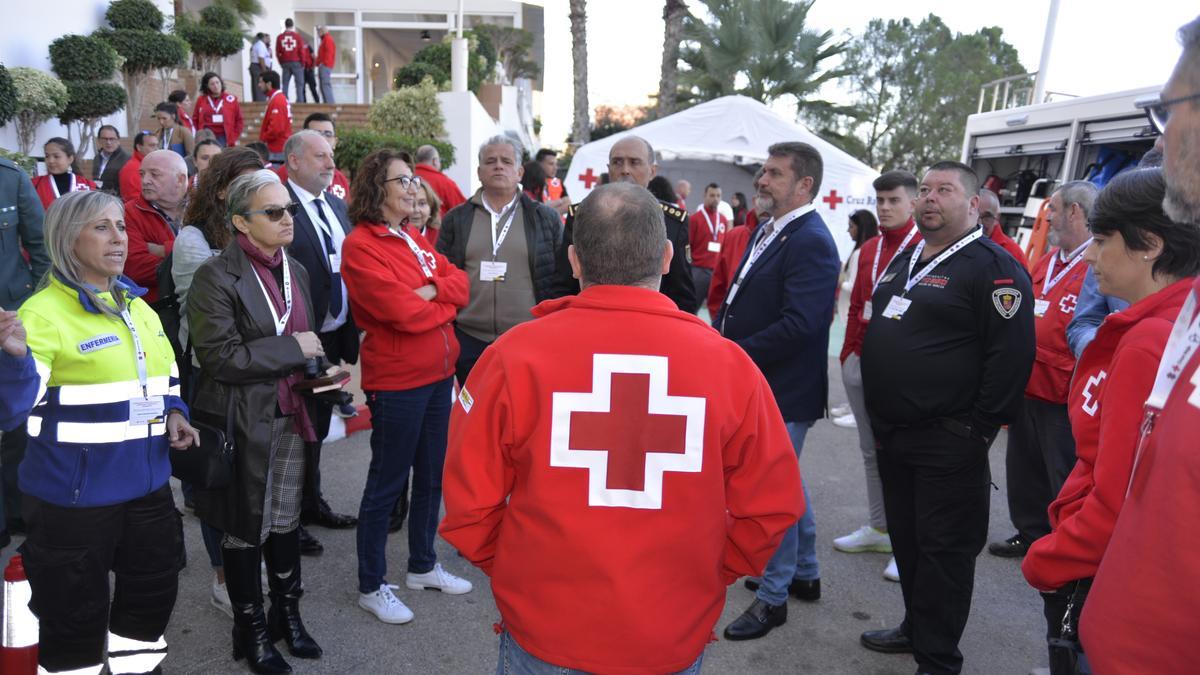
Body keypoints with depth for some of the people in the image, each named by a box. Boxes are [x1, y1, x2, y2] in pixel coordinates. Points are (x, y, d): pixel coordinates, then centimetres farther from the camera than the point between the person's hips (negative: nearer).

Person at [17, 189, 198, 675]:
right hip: (74, 491, -7)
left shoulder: (137, 306, 10)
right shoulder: (44, 313, -13)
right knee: (75, 612, 8)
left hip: (146, 482, 7)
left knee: (153, 590, 20)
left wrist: (172, 414, 4)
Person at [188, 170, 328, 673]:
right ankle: (251, 630, 27)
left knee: (285, 520, 16)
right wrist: (292, 349, -17)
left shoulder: (295, 270, 8)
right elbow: (219, 355, -21)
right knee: (245, 527, 10)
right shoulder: (217, 276, -13)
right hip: (243, 421, -5)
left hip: (291, 417, 6)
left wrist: (319, 369, 0)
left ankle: (287, 613, 34)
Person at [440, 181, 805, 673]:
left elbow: (469, 503, -9)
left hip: (545, 629, -1)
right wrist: (708, 575, 10)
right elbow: (771, 508, -5)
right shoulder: (728, 363, -13)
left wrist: (517, 572, 8)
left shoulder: (515, 355, -16)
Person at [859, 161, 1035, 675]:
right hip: (892, 434, 8)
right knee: (905, 537, 18)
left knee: (944, 549, 2)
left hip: (948, 444, -8)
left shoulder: (995, 267, -12)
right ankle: (915, 627, 36)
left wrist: (980, 431, -17)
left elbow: (1011, 357, -18)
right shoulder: (904, 260, 14)